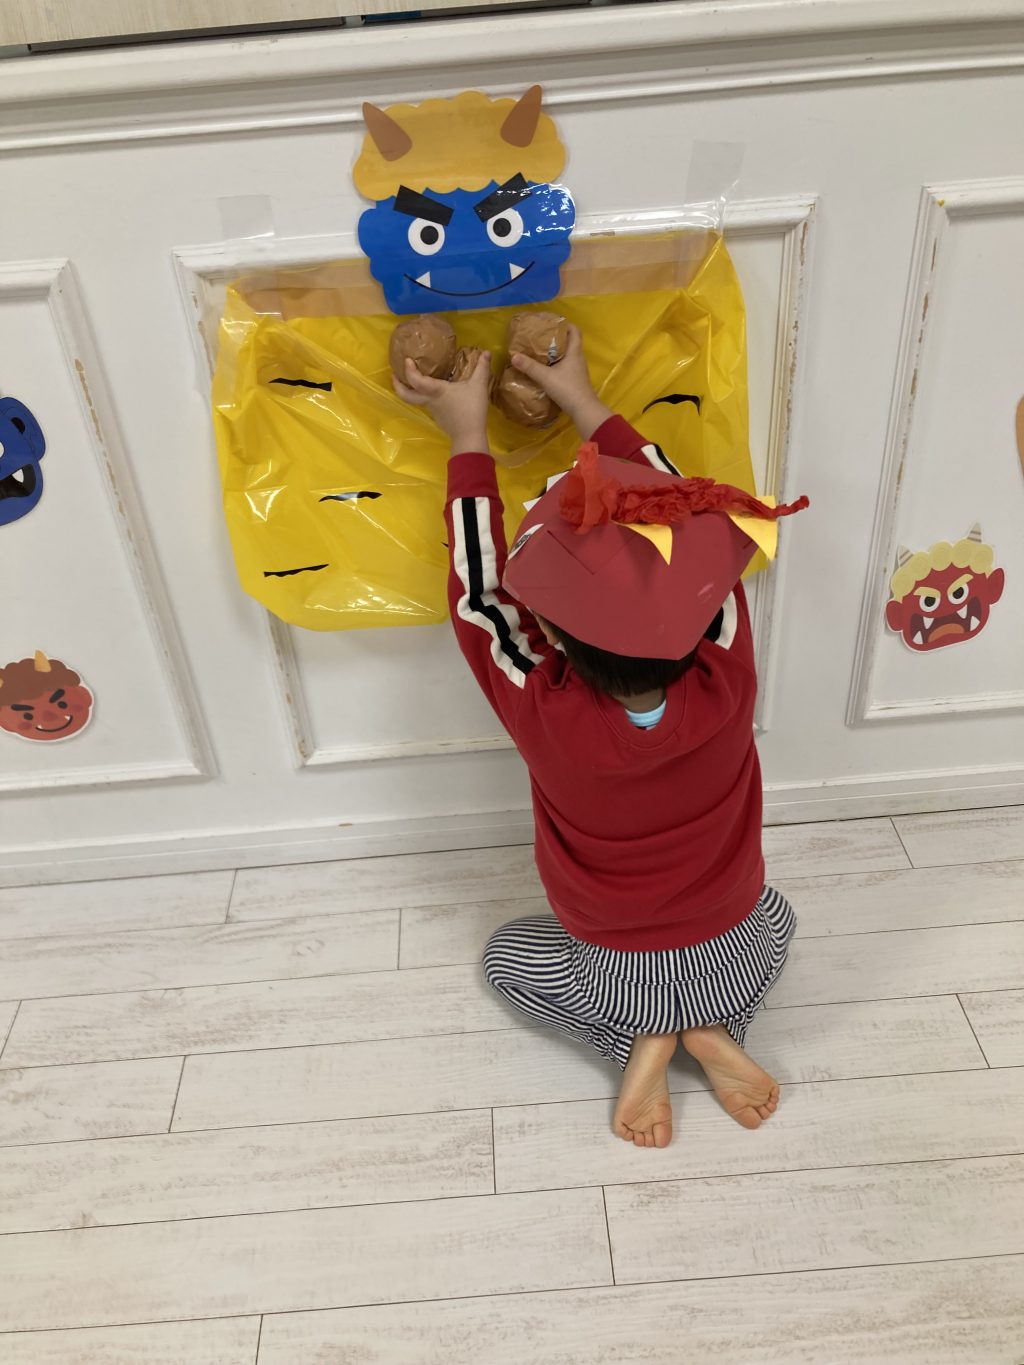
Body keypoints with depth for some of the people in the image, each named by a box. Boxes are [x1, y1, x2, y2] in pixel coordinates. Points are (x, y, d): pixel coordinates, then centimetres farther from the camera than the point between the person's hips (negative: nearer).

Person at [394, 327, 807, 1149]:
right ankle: (711, 1032, 11)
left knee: (508, 955, 29)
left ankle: (643, 1042, 8)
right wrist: (586, 403, -7)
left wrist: (468, 435, -9)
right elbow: (682, 519, -15)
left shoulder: (549, 718, -32)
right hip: (741, 961, 2)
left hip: (620, 980, -1)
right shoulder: (727, 683, -27)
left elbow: (478, 592, -17)